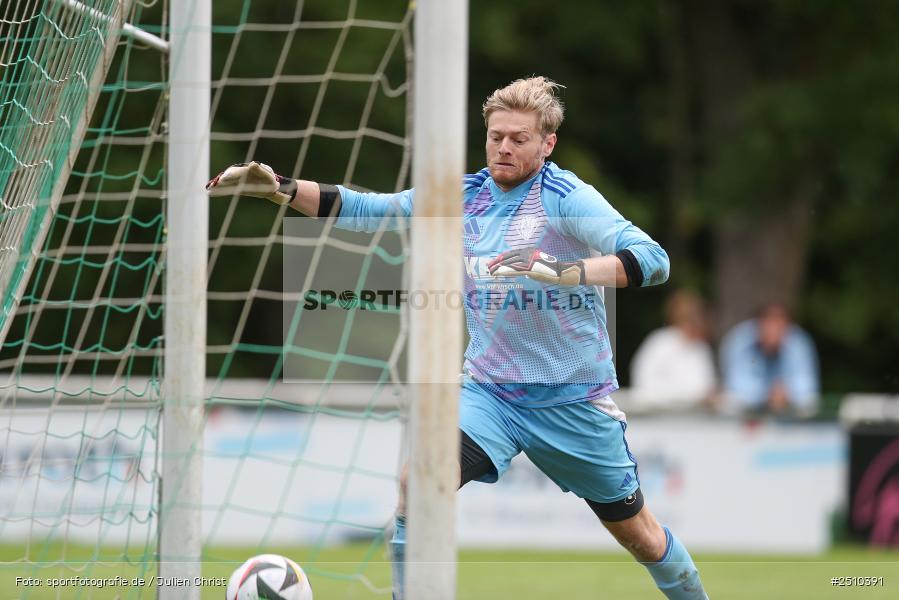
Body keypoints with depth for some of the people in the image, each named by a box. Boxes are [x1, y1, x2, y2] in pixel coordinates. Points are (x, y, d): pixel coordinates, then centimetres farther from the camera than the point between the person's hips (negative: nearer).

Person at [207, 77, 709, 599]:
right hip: (489, 390, 3)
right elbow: (362, 210, 3)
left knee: (639, 534, 9)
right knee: (418, 482, -24)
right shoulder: (462, 196, 2)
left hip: (574, 400, -3)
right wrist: (277, 186, -10)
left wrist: (566, 271, -41)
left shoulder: (565, 197, -15)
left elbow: (652, 260, -26)